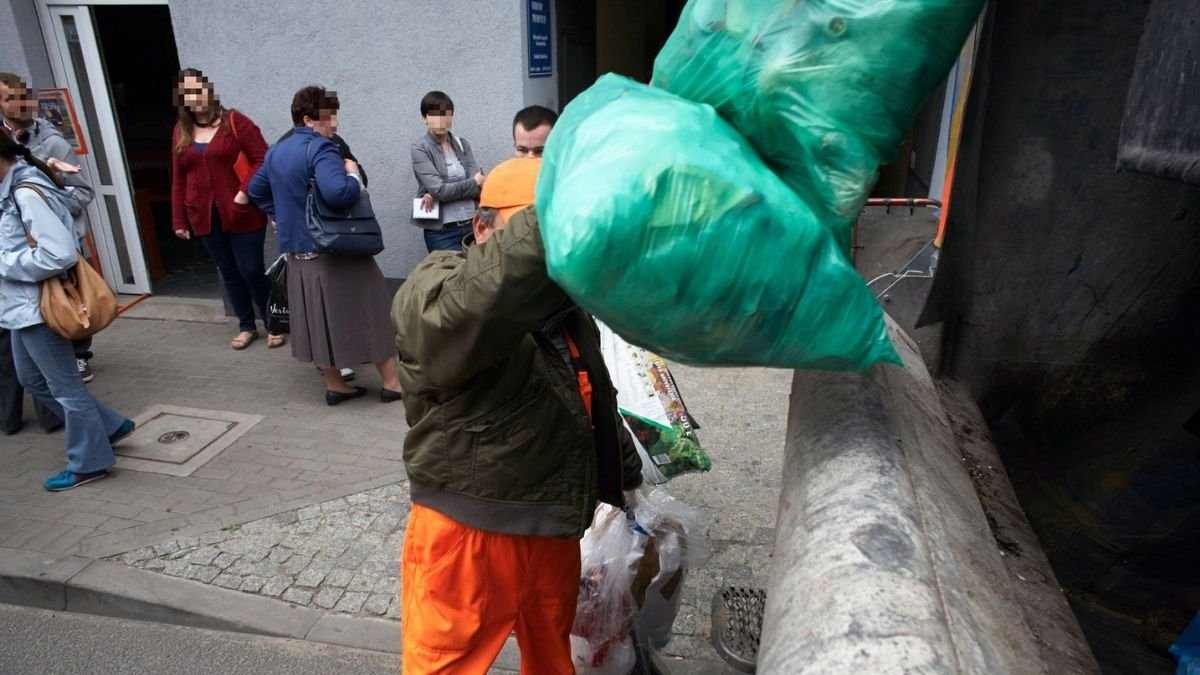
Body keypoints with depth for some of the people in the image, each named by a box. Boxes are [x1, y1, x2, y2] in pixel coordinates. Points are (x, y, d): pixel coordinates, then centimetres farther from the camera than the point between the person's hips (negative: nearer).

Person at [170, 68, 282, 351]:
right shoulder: (181, 130, 9)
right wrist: (179, 219, 9)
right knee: (229, 272, 12)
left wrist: (244, 191, -24)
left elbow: (262, 160, -12)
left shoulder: (234, 121, -6)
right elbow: (178, 178, 11)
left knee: (252, 271, -1)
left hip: (243, 213, -5)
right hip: (204, 217, 5)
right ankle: (246, 326, 25)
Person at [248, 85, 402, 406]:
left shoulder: (276, 152, 13)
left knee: (318, 318, 14)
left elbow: (256, 189, 26)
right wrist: (354, 175, -13)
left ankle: (334, 386, 23)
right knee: (366, 311, 2)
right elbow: (338, 193, -32)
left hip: (298, 251, 8)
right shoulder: (320, 148, -15)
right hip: (335, 248, -8)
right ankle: (391, 382, 8)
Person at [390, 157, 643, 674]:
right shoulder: (432, 291, -16)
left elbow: (597, 401, 21)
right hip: (467, 533, -7)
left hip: (554, 528, 7)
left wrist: (626, 473, 28)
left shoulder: (565, 302, 8)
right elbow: (475, 304, -42)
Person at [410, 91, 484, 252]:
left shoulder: (462, 144, 8)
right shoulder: (420, 148, -4)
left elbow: (481, 186, -2)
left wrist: (436, 194, -12)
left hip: (472, 225, 4)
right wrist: (474, 183, -4)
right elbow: (438, 189, -14)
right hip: (441, 232, -4)